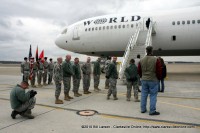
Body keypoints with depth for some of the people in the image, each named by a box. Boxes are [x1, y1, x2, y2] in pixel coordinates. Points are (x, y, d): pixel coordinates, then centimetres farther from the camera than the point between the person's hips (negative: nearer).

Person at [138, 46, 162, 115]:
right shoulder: (156, 60, -11)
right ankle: (152, 111, 5)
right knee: (153, 95, 3)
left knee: (144, 95, 12)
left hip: (144, 80, 4)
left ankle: (143, 109, 20)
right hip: (153, 80, -4)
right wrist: (159, 78, 9)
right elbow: (159, 71, -9)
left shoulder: (141, 60, 2)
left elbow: (139, 71, 8)